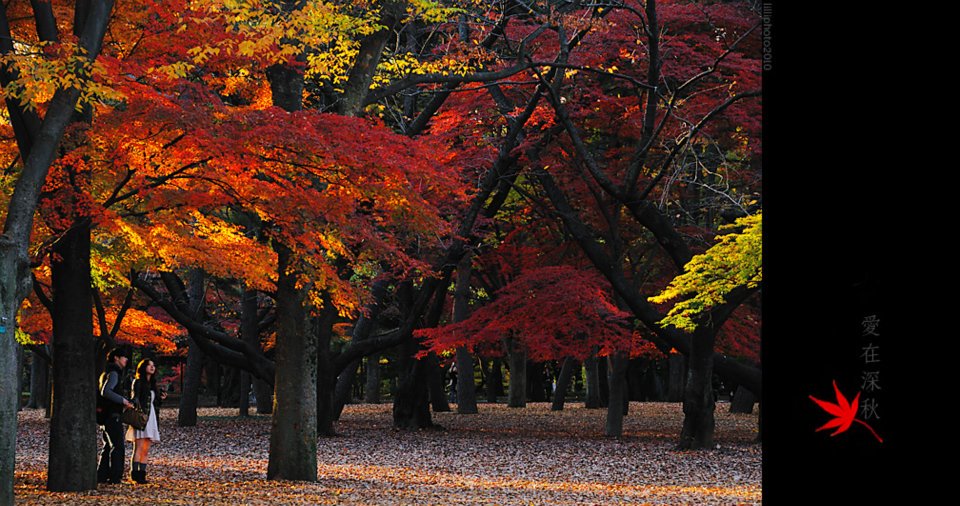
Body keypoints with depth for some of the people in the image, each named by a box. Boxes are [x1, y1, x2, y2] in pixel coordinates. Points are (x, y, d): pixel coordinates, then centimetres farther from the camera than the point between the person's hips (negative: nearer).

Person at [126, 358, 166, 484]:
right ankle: (135, 474, -19)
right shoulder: (138, 382, 0)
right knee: (139, 448, -15)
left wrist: (161, 398, 7)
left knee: (146, 450, 4)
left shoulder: (153, 384, 21)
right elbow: (135, 399, -10)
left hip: (152, 418, 7)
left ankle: (142, 475, 3)